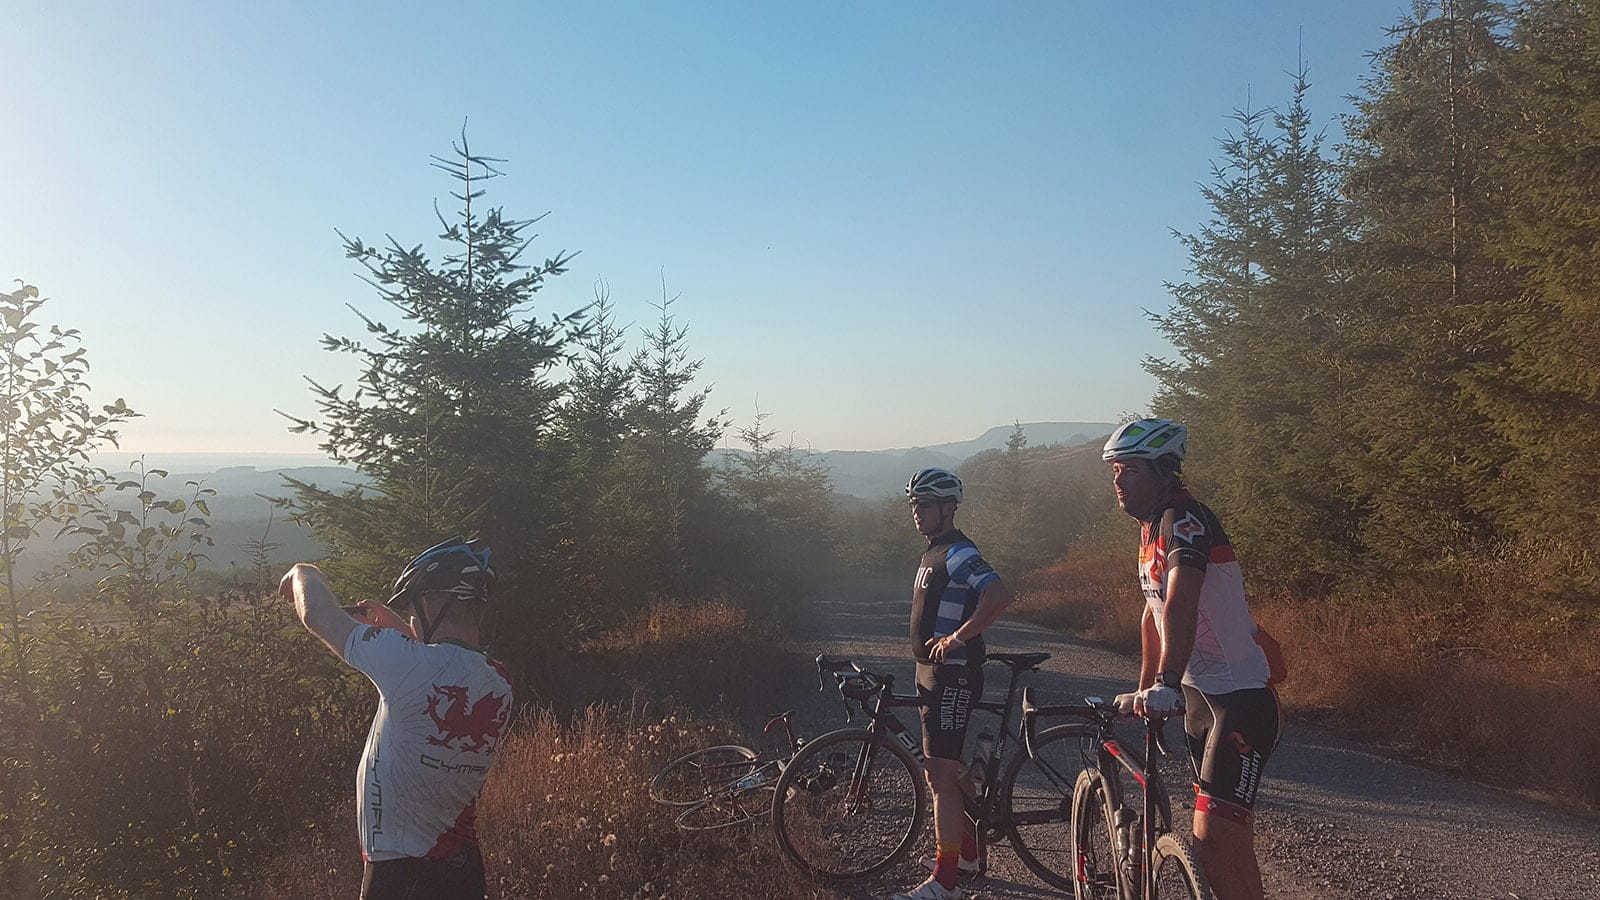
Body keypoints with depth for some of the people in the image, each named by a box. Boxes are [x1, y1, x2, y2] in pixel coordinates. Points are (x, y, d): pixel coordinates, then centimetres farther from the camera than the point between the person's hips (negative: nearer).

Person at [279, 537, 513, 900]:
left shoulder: (409, 662, -22)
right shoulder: (500, 685, -4)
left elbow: (318, 616, -7)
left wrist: (302, 572, 11)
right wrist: (396, 629, 18)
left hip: (398, 871, -6)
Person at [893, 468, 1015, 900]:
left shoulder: (957, 552, -16)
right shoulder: (935, 552, 16)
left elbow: (999, 594, -31)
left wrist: (957, 637, -27)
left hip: (952, 676, -11)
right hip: (936, 673, 11)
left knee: (942, 777, -8)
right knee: (950, 771, 20)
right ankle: (967, 852, 34)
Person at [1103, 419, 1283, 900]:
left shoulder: (1184, 518, -18)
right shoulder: (1152, 529, 12)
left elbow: (1181, 603, -33)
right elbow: (1154, 613, 20)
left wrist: (1167, 683, -44)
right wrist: (1143, 691, 24)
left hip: (1240, 697, -10)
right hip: (1199, 693, 10)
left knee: (1217, 838, -14)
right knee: (1216, 834, 15)